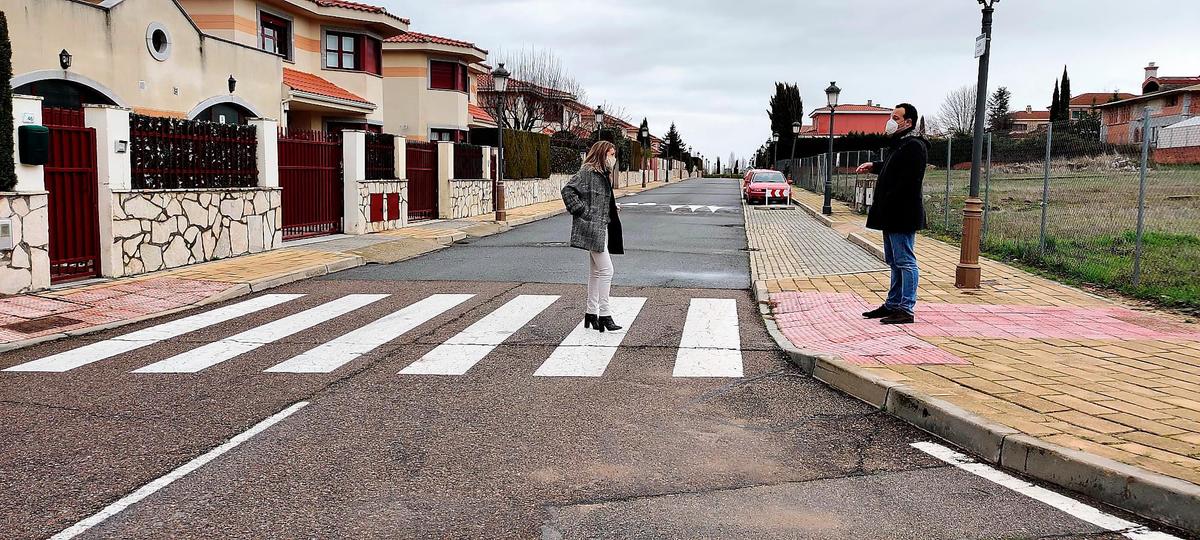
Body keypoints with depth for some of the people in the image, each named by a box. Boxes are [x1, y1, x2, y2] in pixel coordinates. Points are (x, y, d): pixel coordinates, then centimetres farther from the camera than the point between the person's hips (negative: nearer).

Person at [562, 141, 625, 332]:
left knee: (597, 271, 12)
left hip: (601, 228, 10)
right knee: (606, 270, -11)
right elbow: (568, 190, -20)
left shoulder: (603, 175, 17)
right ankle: (604, 314, -7)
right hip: (591, 228, -10)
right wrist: (581, 211, -18)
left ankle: (591, 313, 20)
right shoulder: (587, 172, -12)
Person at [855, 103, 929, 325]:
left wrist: (886, 205, -23)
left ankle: (907, 309, -2)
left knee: (905, 262, -6)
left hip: (902, 216, -11)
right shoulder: (899, 144, 17)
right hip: (892, 216, 11)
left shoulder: (914, 146, -16)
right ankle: (893, 304, 25)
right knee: (895, 262, 16)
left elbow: (907, 182, -24)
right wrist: (875, 166, 25)